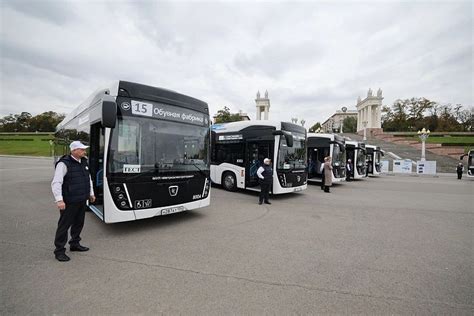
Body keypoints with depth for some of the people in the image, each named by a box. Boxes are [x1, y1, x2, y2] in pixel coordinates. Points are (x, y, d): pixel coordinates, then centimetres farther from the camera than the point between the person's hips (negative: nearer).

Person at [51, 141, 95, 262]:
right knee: (64, 225, 3)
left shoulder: (84, 162, 9)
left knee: (79, 223, 18)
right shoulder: (64, 164, -16)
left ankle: (75, 244, 35)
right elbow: (56, 183, -20)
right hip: (69, 202, -8)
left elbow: (88, 178, 20)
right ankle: (59, 251, 17)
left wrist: (91, 193, 21)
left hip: (82, 200, 8)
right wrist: (59, 200, -26)